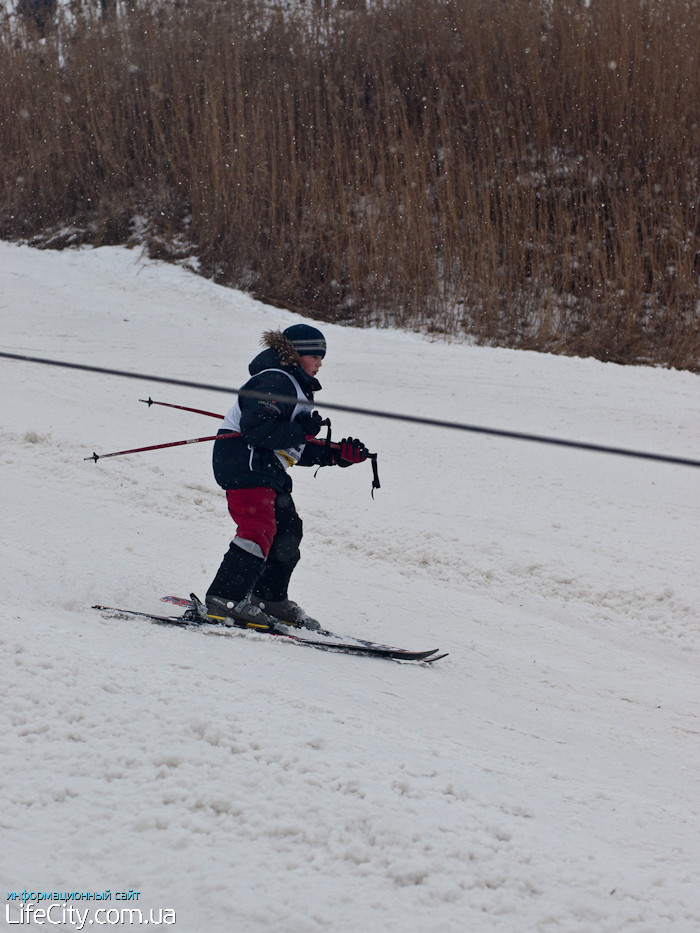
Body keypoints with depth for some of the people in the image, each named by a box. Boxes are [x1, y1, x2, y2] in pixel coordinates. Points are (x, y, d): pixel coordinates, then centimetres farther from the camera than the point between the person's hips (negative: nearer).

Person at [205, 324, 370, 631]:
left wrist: (337, 454, 10)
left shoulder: (298, 390, 23)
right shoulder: (274, 382, -12)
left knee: (287, 531, 15)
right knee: (259, 528, -22)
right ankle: (225, 599, -27)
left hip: (268, 469, 11)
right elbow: (256, 429, -24)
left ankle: (271, 599, 26)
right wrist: (301, 432, -20)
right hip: (244, 462, -11)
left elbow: (299, 452, 21)